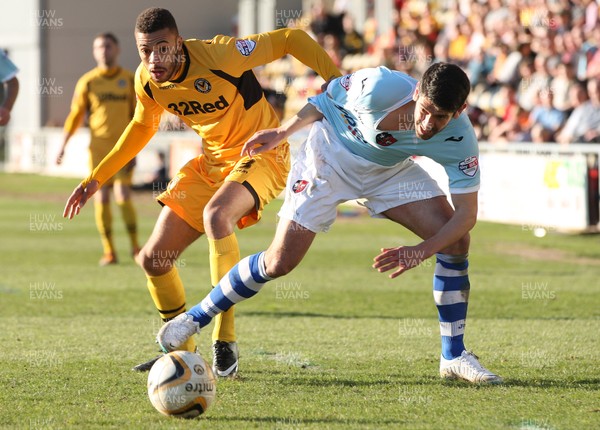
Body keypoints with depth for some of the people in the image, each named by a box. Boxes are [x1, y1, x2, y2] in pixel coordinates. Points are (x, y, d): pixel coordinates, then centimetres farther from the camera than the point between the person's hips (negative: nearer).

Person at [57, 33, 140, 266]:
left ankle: (135, 245, 2)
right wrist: (63, 146, -1)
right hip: (98, 147, 1)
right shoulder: (87, 81, 4)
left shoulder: (130, 79, 5)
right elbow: (75, 115, 6)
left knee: (123, 196, -12)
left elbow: (137, 116, 6)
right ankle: (109, 251, 5)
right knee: (101, 199, -3)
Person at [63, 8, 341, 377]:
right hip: (212, 163, 7)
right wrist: (96, 178, 14)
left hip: (261, 153, -7)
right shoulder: (146, 80, -7)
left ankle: (225, 343, -35)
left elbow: (290, 39, -19)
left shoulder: (218, 56, -27)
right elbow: (142, 127, 15)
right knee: (154, 259, 2)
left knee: (215, 214, -38)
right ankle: (182, 350, 24)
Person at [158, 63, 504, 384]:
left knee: (457, 241, -13)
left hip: (391, 169, 3)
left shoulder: (460, 139, -30)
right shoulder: (382, 88, -37)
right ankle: (196, 317, 13)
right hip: (332, 154, -3)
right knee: (280, 262, -8)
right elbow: (331, 96, -14)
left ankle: (454, 357, -1)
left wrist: (421, 252, -43)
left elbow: (467, 214, -28)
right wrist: (283, 132, -5)